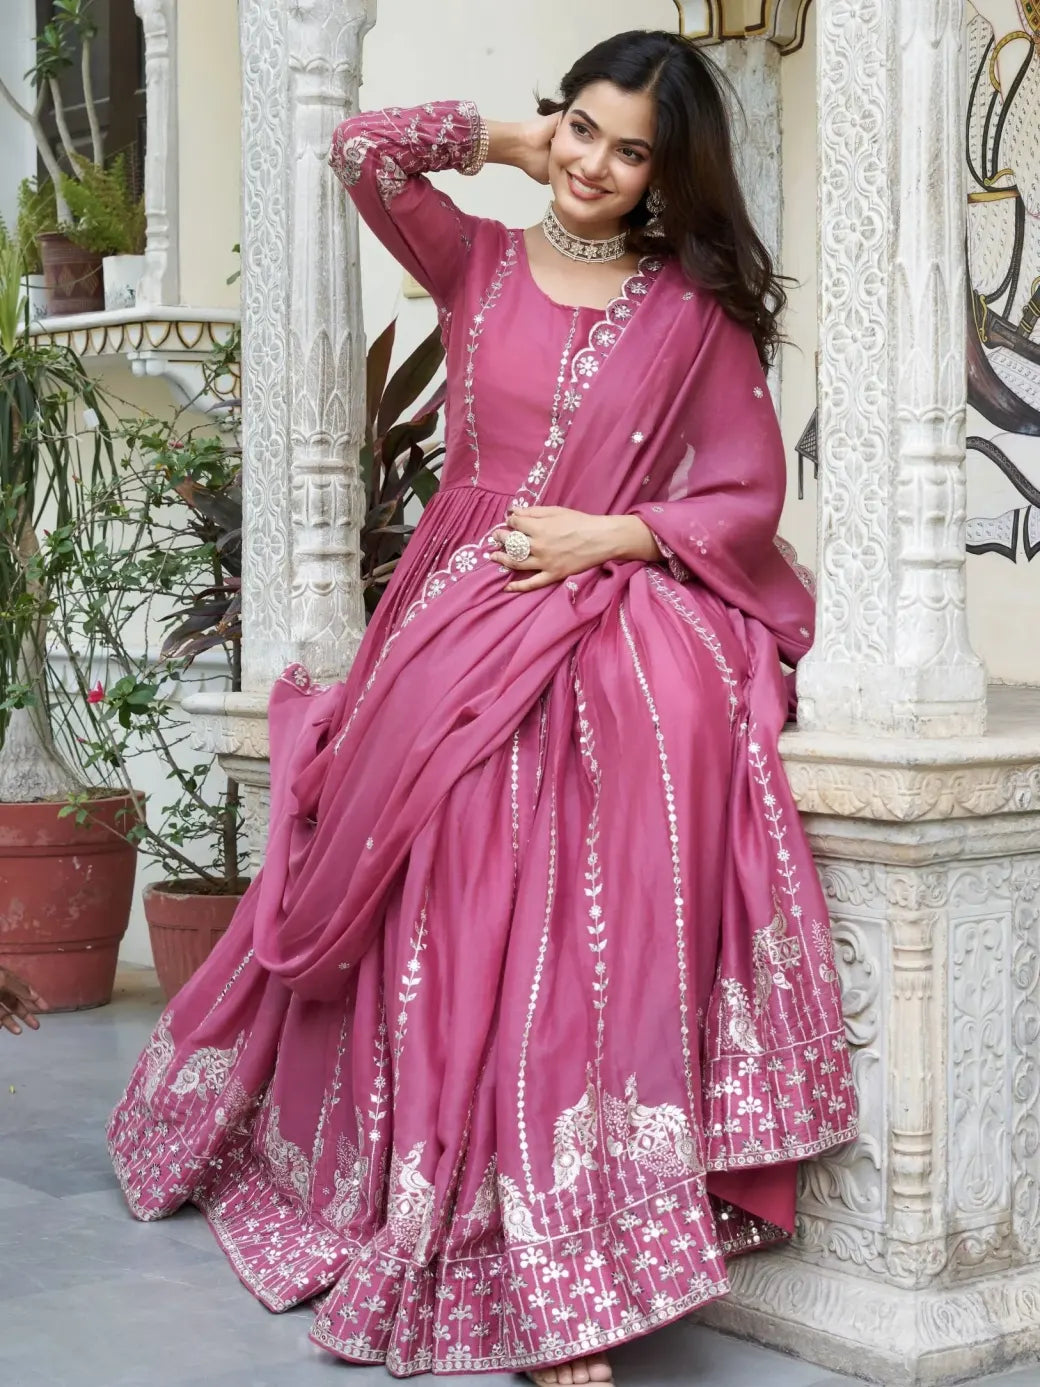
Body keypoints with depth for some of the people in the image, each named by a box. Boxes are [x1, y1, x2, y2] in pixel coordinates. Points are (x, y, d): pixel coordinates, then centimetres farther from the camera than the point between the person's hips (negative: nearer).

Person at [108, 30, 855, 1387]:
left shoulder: (696, 310, 8)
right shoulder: (478, 262, 11)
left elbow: (750, 495, 5)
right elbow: (364, 149, -3)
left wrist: (606, 536, -9)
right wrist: (510, 143, 10)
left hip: (616, 629, -2)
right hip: (460, 631, 2)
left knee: (590, 927, -24)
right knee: (448, 935, -10)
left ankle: (564, 1269, -21)